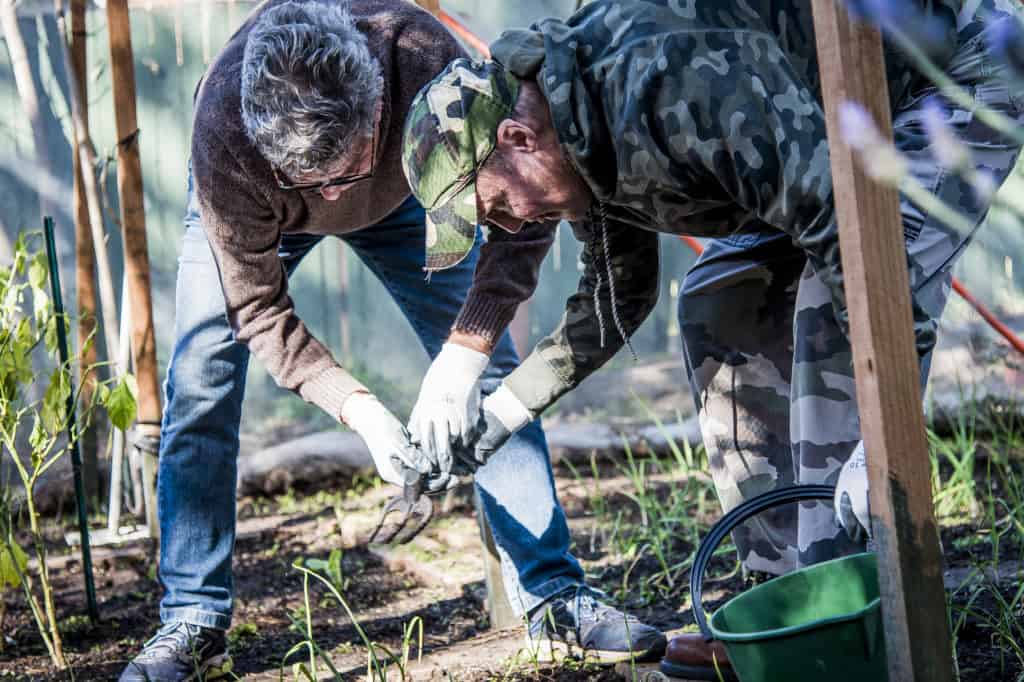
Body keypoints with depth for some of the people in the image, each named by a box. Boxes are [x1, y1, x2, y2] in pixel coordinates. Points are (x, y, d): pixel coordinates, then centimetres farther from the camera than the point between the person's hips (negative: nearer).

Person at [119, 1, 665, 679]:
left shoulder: (429, 64, -43)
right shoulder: (222, 134, -42)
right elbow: (258, 310, -30)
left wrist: (465, 352, -38)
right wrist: (360, 409, -41)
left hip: (395, 192, 1)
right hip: (250, 206, -1)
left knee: (492, 369, -7)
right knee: (201, 377, -15)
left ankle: (553, 595, 2)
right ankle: (195, 623, -4)